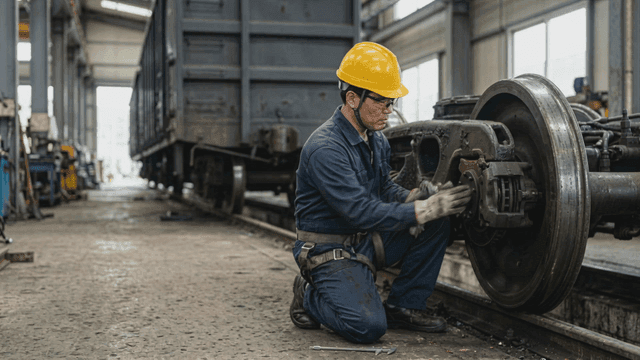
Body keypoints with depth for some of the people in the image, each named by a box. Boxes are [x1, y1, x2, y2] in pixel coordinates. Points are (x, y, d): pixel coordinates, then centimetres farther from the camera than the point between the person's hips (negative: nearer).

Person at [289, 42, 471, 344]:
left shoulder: (376, 139, 5)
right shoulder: (325, 148, -25)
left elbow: (385, 189, 12)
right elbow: (362, 212, -30)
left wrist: (421, 196, -9)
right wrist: (425, 209, -30)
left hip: (368, 240, 8)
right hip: (331, 250, -8)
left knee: (438, 222, -7)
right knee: (368, 326, -27)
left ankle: (404, 305, 3)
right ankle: (310, 295, 4)